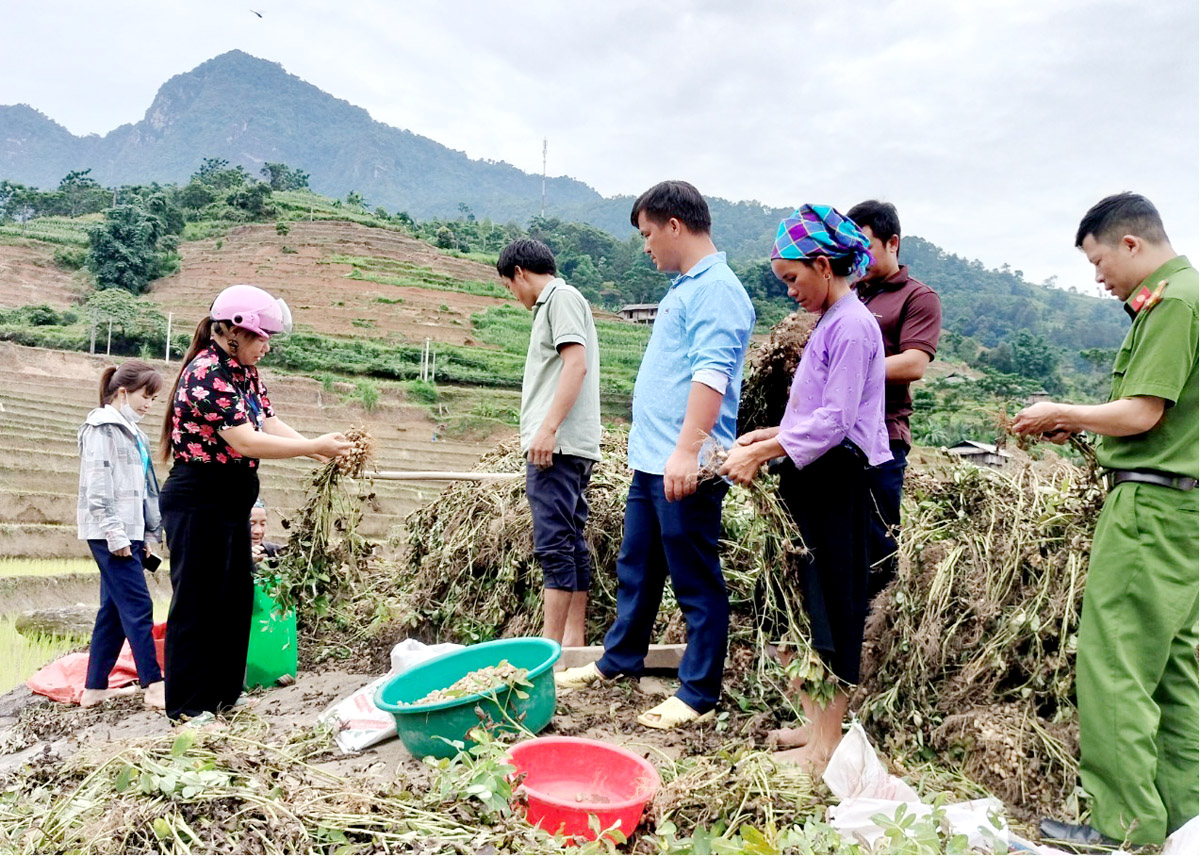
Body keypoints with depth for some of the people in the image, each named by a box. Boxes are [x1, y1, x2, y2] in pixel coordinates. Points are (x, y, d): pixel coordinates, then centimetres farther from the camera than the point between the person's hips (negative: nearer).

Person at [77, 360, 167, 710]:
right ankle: (154, 687, -6)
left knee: (114, 609, 11)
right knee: (138, 607, -9)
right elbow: (98, 485, -15)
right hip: (110, 534, -9)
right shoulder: (102, 428, -7)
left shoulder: (131, 432, 20)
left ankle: (94, 688, 18)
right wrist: (113, 532, -18)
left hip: (128, 533, 9)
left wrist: (148, 533, 17)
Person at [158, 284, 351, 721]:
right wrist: (316, 446, -21)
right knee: (197, 604, 0)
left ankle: (223, 698, 28)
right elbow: (245, 442, -25)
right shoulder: (207, 374, -19)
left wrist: (323, 451, -7)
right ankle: (187, 710, 13)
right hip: (198, 504, -10)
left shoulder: (245, 371, 10)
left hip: (232, 504, 10)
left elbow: (271, 424, 6)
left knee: (236, 599, 15)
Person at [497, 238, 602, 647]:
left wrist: (548, 428, -22)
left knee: (554, 544, -11)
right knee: (571, 543, 9)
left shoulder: (562, 296, -3)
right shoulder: (553, 303, 26)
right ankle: (573, 642, 13)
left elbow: (576, 364, -17)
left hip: (558, 445, -10)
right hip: (561, 447, 10)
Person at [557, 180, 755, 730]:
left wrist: (687, 451, -30)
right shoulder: (684, 288, 18)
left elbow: (711, 374, -24)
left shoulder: (717, 290, -14)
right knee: (635, 569, 21)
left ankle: (698, 696, 14)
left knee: (696, 582, 2)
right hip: (651, 462, 10)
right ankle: (619, 660, 37)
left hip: (685, 469, -10)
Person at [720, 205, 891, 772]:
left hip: (838, 485, -10)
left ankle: (826, 747, 10)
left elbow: (834, 421, -20)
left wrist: (763, 452, -18)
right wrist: (770, 436, 9)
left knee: (831, 609, -2)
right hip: (816, 482, 10)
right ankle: (817, 723, 27)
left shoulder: (851, 326, -14)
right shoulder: (830, 323, 16)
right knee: (805, 604, 14)